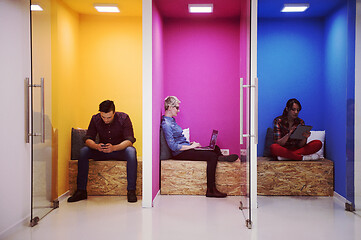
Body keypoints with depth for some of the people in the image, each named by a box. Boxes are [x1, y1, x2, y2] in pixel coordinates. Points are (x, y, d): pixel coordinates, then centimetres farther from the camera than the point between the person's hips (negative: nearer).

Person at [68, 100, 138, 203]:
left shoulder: (123, 118, -15)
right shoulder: (95, 119, -7)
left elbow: (129, 140, -22)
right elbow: (88, 138, -9)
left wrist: (114, 148, -39)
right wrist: (96, 146, -33)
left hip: (120, 150, -3)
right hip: (102, 152, 3)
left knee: (131, 151, -36)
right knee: (83, 151, -22)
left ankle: (131, 191, -34)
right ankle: (81, 191, -19)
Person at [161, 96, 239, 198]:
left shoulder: (171, 120, 15)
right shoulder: (166, 124, -17)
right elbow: (173, 146, -22)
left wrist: (190, 143, 9)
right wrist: (191, 146, -16)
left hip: (185, 149, 10)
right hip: (180, 153, -10)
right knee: (212, 156, -21)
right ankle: (211, 190, -21)